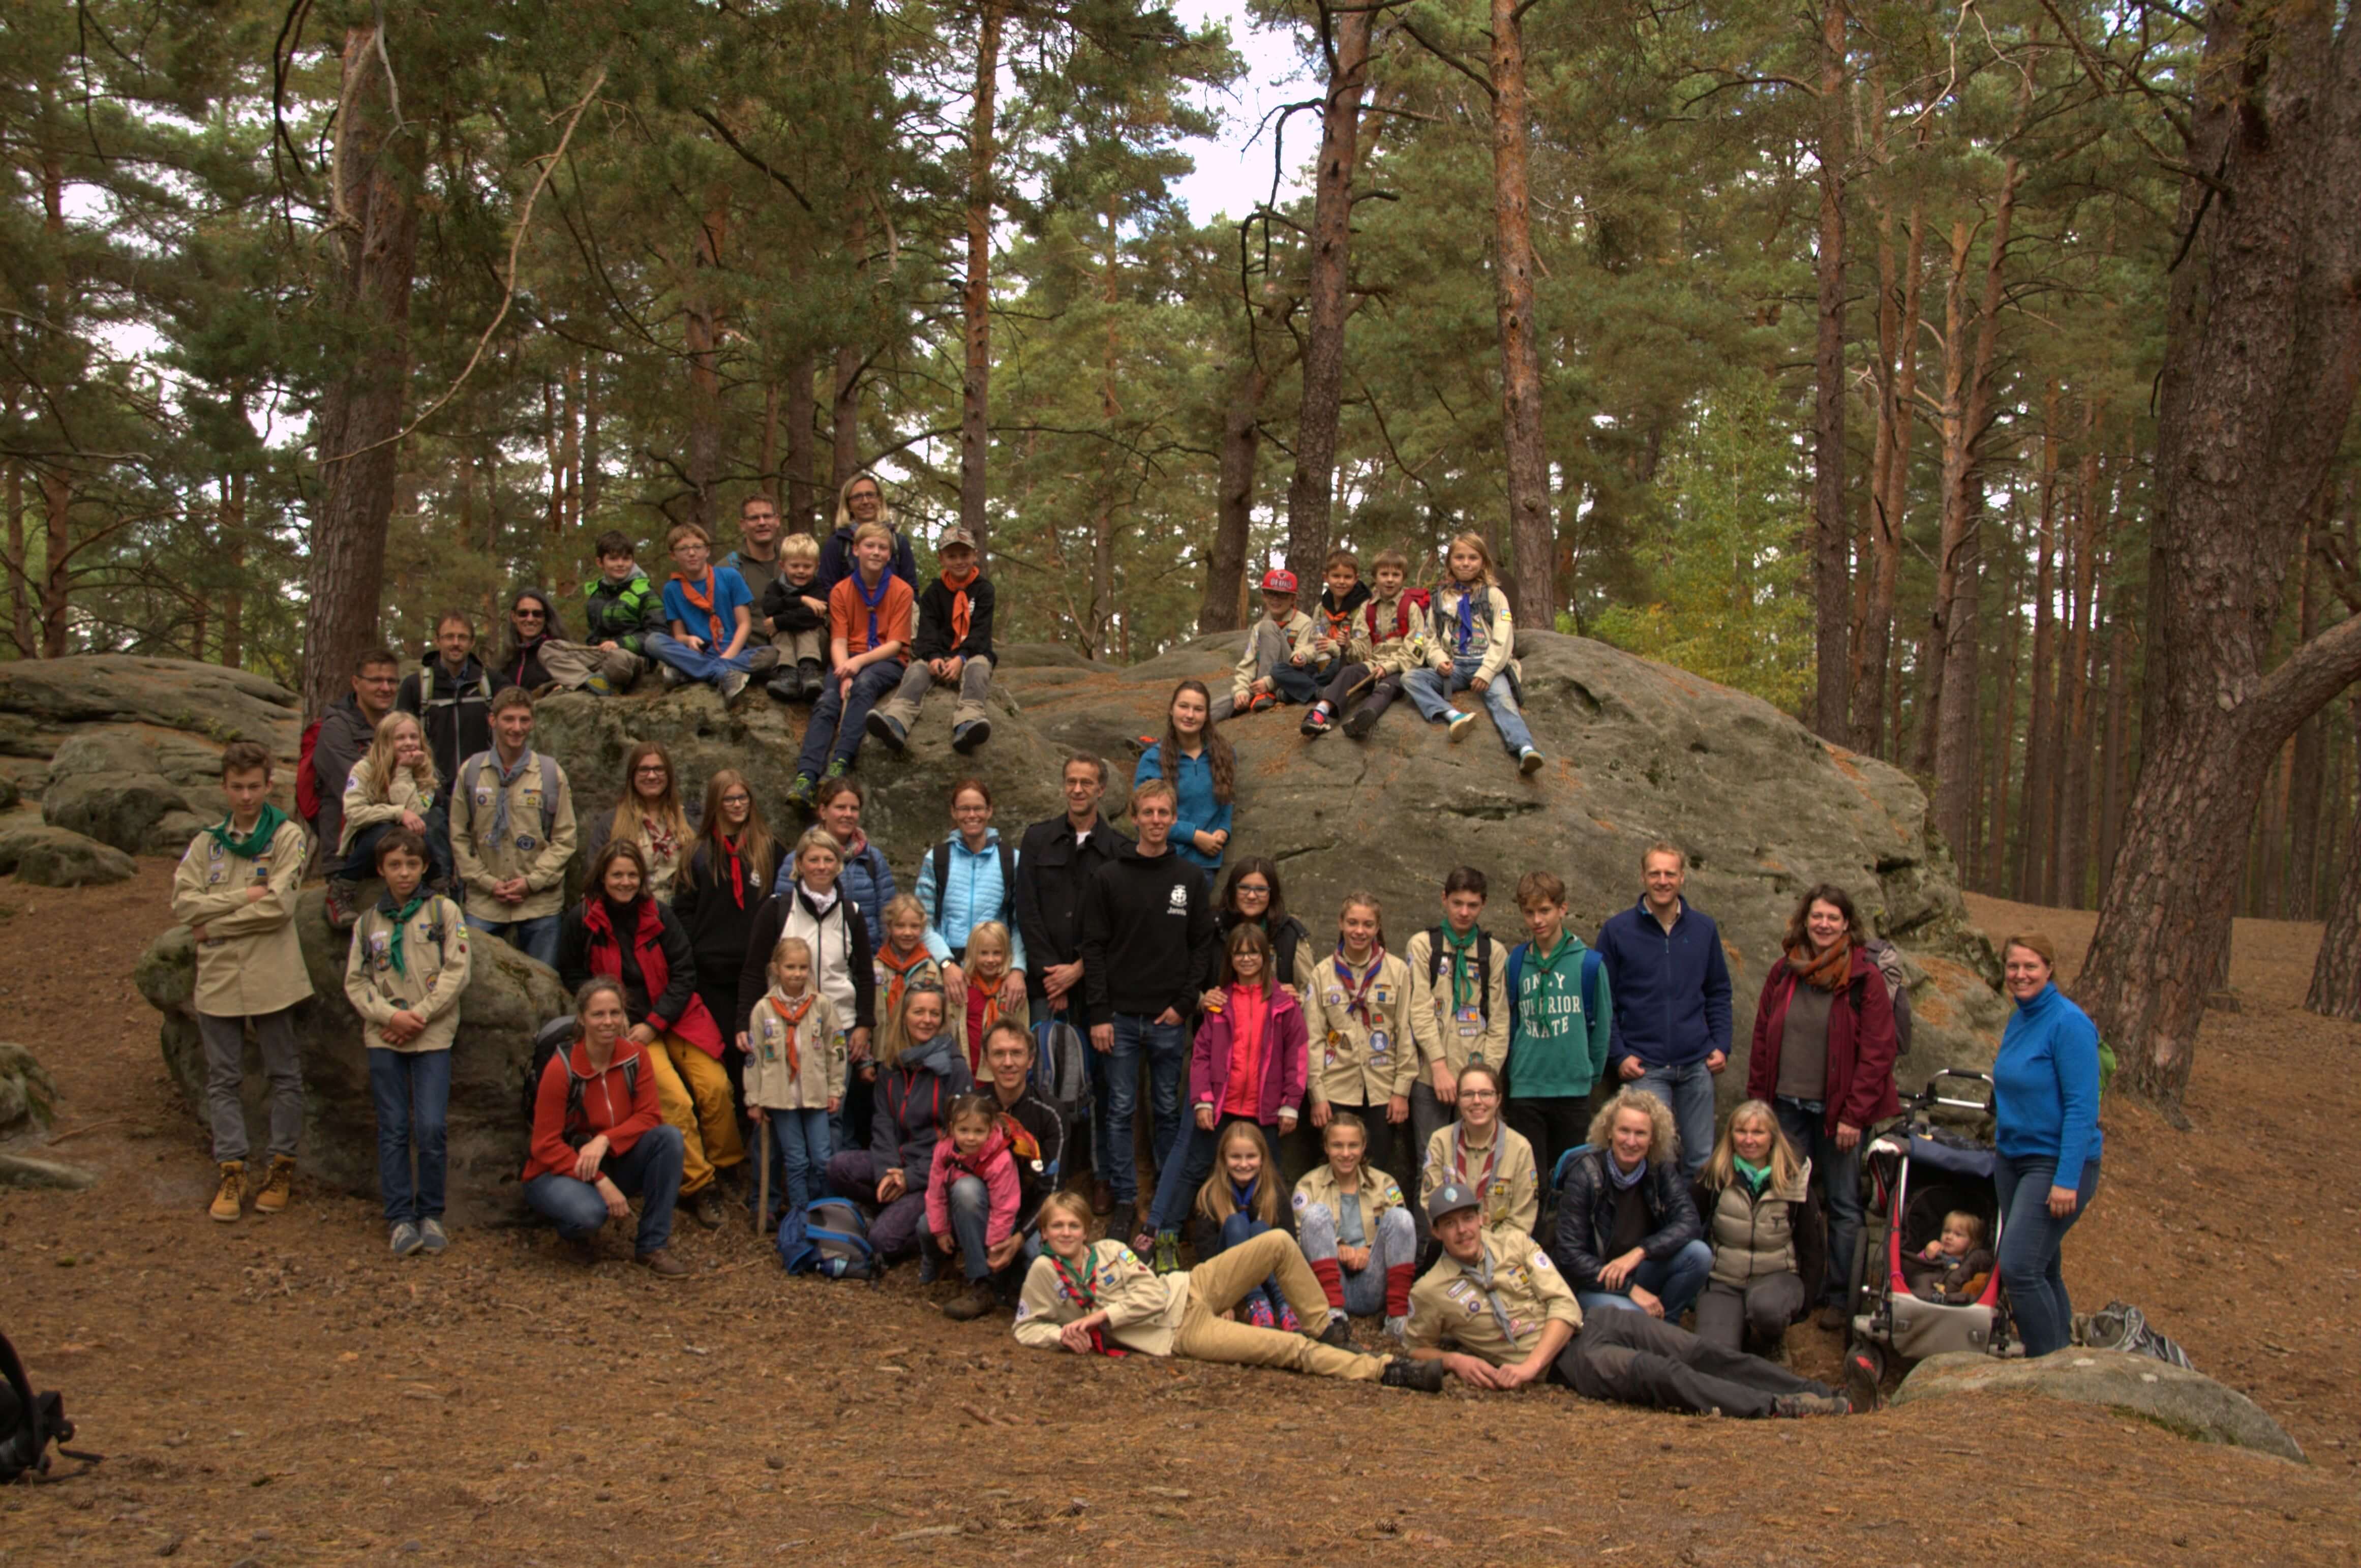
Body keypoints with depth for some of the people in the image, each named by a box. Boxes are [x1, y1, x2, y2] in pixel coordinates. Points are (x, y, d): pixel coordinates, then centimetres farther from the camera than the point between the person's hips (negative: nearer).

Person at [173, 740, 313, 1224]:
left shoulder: (288, 837, -3)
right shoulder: (206, 843, 8)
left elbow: (279, 906, -14)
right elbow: (183, 903, -4)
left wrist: (214, 924, -9)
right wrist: (245, 897, -14)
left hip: (272, 976, -3)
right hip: (218, 977, 3)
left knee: (284, 1074, 7)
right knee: (222, 1079, 7)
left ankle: (282, 1166, 18)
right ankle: (231, 1172, 14)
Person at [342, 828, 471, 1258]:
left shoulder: (444, 912, 4)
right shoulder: (368, 922, 12)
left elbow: (456, 972, -3)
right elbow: (355, 982, 7)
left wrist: (419, 1015, -11)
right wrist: (391, 1015, -10)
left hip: (433, 1037, -2)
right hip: (383, 1038, 2)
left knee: (430, 1129, -8)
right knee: (393, 1130, 1)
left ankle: (431, 1215, 6)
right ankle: (399, 1218, 8)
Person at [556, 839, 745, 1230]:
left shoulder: (657, 915, 4)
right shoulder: (581, 921, -1)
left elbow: (684, 973, 2)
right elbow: (571, 976, 7)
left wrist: (654, 1023, -9)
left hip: (673, 1018, 2)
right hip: (626, 1026, -2)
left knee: (715, 1086, -18)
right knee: (675, 1100, -22)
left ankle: (729, 1169, 3)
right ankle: (698, 1187, -10)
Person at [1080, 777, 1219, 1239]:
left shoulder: (1190, 878, 5)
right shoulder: (1108, 877, 1)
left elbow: (1203, 945, 5)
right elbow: (1094, 948, -1)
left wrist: (1185, 1002, -5)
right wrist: (1099, 1014, -7)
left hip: (1169, 1018, 1)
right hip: (1121, 1016, -1)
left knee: (1169, 1111, 9)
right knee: (1120, 1111, 3)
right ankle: (1125, 1201, 11)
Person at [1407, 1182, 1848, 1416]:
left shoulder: (1514, 1243, 7)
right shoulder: (1430, 1292, 0)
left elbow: (1565, 1307, 0)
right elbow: (1416, 1348, 13)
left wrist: (1531, 1364, -16)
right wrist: (1454, 1360, -10)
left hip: (1590, 1323, 4)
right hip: (1565, 1363, -4)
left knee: (1702, 1355, -13)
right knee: (1656, 1373, -29)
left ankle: (1818, 1395, -16)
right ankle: (1778, 1408, -37)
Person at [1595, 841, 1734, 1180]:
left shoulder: (1704, 928, 7)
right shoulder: (1617, 930, -1)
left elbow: (1719, 993, 16)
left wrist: (1722, 1045, 4)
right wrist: (1618, 1055, -7)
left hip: (1697, 1064, 3)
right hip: (1644, 1066, -3)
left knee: (1702, 1158, 9)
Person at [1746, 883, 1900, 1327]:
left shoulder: (1864, 978, -6)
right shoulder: (1784, 972, 6)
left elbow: (1877, 1051, -8)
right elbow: (1762, 1038, 11)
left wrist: (1854, 1115, -11)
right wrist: (1758, 1101, 7)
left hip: (1838, 1110, -3)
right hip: (1788, 1106, 3)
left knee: (1843, 1205, 5)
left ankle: (1839, 1297, 15)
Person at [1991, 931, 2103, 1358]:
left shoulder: (2069, 1023, -16)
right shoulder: (2017, 1022, 9)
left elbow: (2082, 1108, -19)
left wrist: (2067, 1180, -22)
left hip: (2057, 1163, -8)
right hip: (2012, 1159, 8)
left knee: (2019, 1267, -13)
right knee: (2043, 1269, 12)